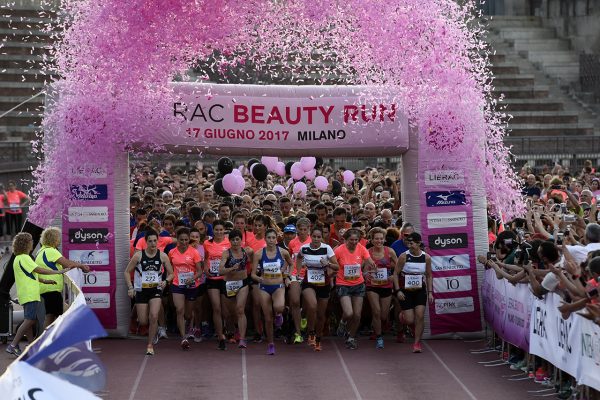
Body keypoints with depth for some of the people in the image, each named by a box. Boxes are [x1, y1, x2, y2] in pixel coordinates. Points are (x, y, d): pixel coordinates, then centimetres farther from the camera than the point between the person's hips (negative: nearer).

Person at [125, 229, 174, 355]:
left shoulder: (162, 256, -2)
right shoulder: (138, 255, -3)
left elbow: (171, 273, 5)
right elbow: (127, 271, 4)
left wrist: (166, 281, -15)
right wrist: (130, 287, -5)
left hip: (156, 289, -1)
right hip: (142, 290, 1)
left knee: (154, 316, -20)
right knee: (143, 322, 2)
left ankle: (150, 345, -5)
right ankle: (154, 330, 38)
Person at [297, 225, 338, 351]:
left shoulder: (327, 248, -10)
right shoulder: (304, 248, -4)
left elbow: (337, 267, -9)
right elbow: (299, 257, 21)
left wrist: (328, 264, -28)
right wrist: (298, 271, 10)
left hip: (323, 283, 1)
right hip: (309, 283, -1)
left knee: (321, 314, 9)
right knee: (312, 306, -29)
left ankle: (318, 339, 31)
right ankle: (311, 333, -9)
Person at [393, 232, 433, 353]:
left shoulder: (426, 258, -3)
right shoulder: (404, 256, -10)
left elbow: (429, 276, 8)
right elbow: (396, 273, -4)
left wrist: (430, 292, 2)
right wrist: (398, 290, -12)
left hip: (420, 291, 2)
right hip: (406, 291, -2)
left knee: (420, 316, -12)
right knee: (409, 321, -5)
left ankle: (417, 343, -1)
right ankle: (402, 315, 33)